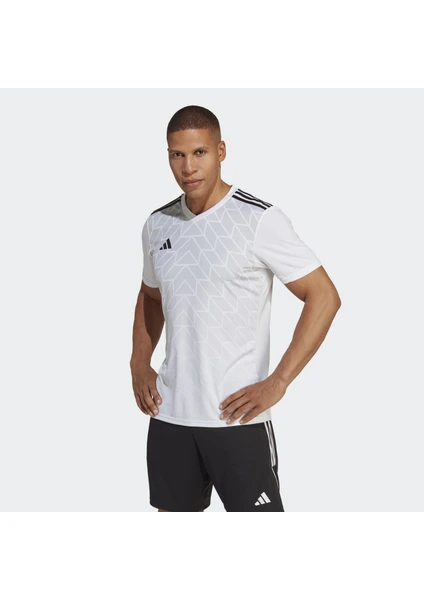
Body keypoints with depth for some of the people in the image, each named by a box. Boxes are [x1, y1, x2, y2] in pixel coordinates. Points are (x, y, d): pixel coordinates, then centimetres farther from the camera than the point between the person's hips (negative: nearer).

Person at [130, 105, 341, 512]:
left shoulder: (259, 219, -10)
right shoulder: (157, 225, 8)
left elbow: (324, 296, -11)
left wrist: (277, 383, -15)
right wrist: (139, 363, 9)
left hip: (236, 415, -5)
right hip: (169, 413, 6)